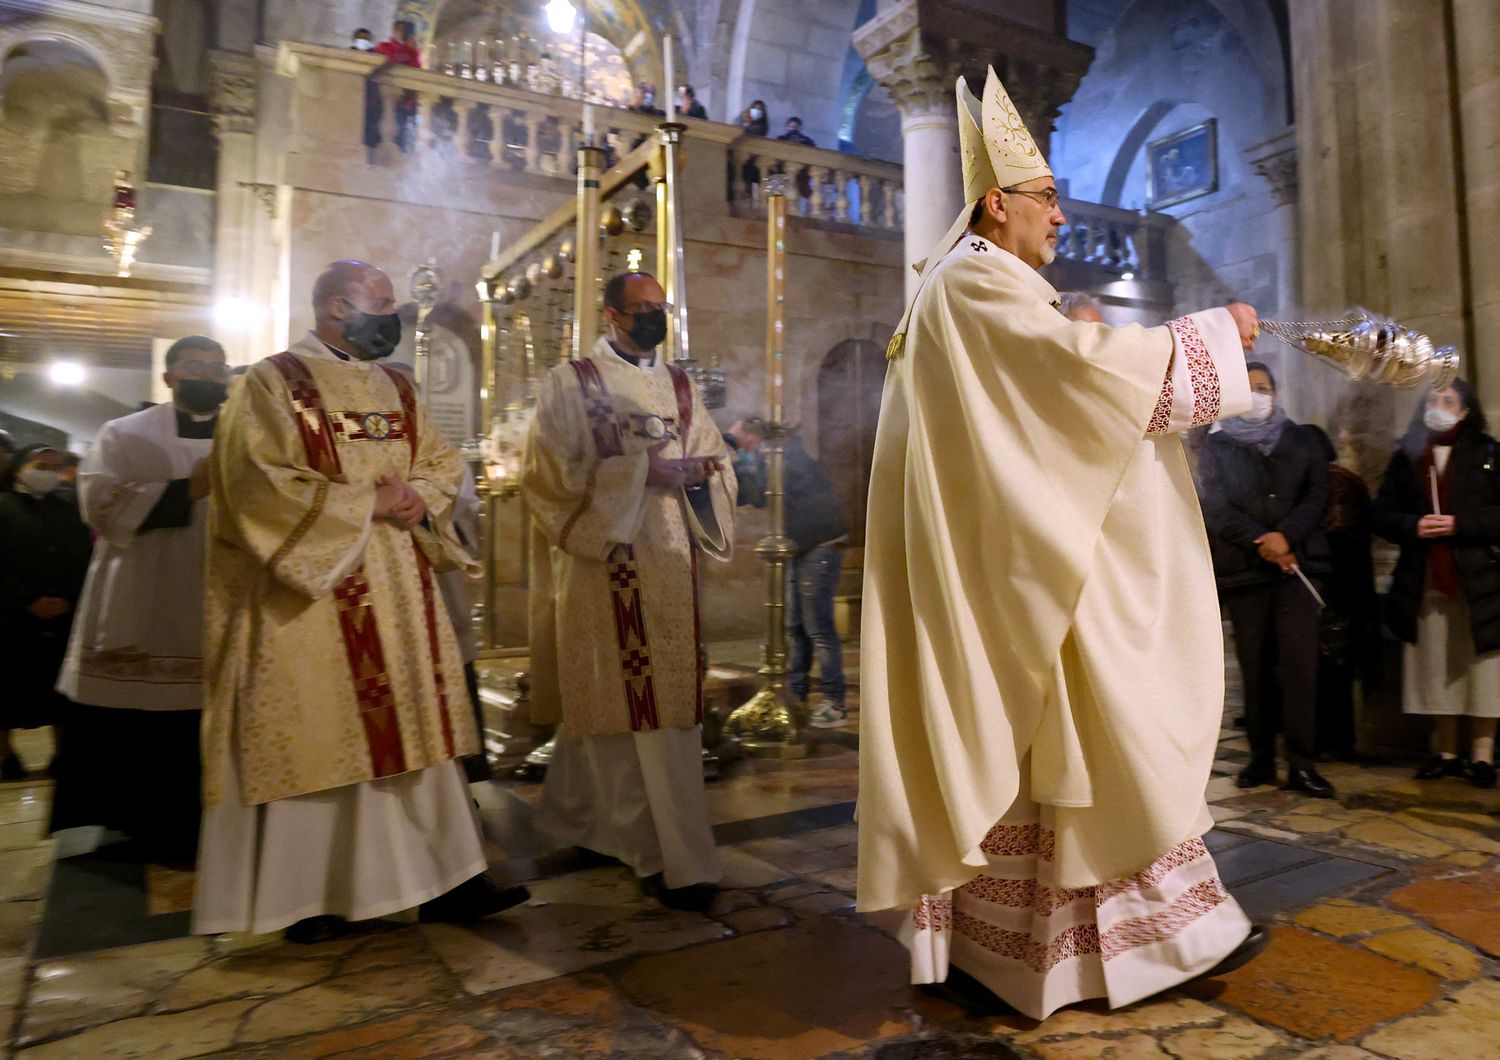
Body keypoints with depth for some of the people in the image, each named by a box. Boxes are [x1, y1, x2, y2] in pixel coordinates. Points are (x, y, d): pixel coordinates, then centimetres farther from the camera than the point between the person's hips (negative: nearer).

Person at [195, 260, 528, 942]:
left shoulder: (396, 389, 16)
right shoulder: (274, 383, -3)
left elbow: (441, 464, 16)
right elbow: (261, 482, -14)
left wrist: (418, 499, -6)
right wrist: (367, 503, -13)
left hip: (399, 592, 6)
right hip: (310, 588, -6)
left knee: (415, 729, 5)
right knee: (312, 738, 1)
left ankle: (442, 881, 12)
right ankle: (306, 896, 16)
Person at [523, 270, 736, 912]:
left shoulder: (680, 388, 17)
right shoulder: (569, 384, 3)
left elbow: (716, 462, 15)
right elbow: (554, 471, -9)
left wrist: (697, 471, -9)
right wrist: (644, 470, -15)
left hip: (669, 564, 5)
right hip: (604, 561, -5)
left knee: (669, 702, 7)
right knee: (617, 702, -6)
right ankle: (679, 859, -1)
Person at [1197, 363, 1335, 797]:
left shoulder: (1303, 440, 16)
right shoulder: (1216, 446, 12)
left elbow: (1318, 496, 5)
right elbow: (1214, 506, 0)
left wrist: (1285, 537, -12)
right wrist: (1261, 544, -11)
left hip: (1298, 563, 0)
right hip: (1243, 568, 0)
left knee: (1300, 663, -8)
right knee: (1255, 668, 2)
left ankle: (1302, 764, -5)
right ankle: (1261, 758, 9)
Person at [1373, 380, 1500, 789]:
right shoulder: (1407, 456, 12)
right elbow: (1380, 512, 9)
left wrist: (1459, 524, -15)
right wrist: (1412, 526, -9)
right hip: (1424, 580, 2)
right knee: (1436, 667, 6)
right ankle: (1445, 753, 14)